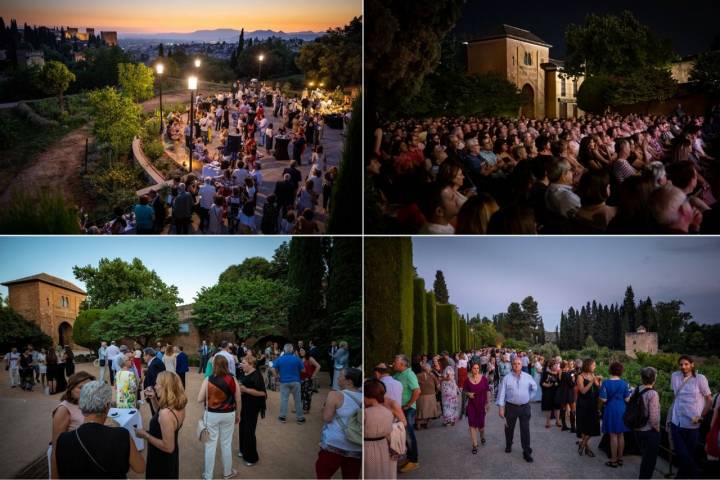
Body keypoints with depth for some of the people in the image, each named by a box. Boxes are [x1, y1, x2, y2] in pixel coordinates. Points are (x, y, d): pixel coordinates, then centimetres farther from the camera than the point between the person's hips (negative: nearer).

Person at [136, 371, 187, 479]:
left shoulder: (166, 413, -33)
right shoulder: (178, 407, -6)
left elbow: (168, 447, -30)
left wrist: (145, 435, -23)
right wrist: (154, 400, 3)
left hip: (161, 461, -8)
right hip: (170, 458, 8)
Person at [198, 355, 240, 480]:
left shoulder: (208, 380, -14)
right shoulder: (232, 380, -10)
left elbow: (200, 400, -12)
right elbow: (238, 400, -2)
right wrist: (237, 415, 14)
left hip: (212, 415, -2)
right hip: (228, 414, 2)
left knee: (211, 444, 10)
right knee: (226, 444, 17)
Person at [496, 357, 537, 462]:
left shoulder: (527, 377, -1)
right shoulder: (507, 378, -7)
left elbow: (534, 388, 17)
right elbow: (502, 393, -8)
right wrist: (501, 408, -12)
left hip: (525, 407, 1)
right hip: (511, 406, 0)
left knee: (525, 430, 0)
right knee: (509, 428, 15)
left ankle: (527, 452, 6)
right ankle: (508, 445, 39)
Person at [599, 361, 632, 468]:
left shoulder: (606, 383, -12)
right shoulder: (624, 383, -4)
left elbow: (603, 399, -13)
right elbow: (627, 399, -3)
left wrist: (601, 388, 2)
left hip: (611, 410, -3)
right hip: (622, 410, 3)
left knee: (613, 435, 2)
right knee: (621, 435, 12)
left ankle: (614, 460, 6)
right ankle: (620, 458, 21)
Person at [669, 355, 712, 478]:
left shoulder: (700, 378, -7)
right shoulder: (675, 376, 4)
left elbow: (709, 400, -2)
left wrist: (701, 417, -8)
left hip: (692, 424, -3)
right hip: (677, 422, 3)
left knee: (689, 454, 5)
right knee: (680, 453, -1)